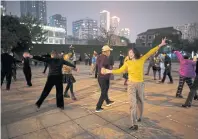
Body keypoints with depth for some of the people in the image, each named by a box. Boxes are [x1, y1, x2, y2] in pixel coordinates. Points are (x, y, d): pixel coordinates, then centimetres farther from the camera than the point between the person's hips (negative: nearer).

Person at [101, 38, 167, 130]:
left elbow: (150, 52, 1)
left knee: (140, 102, 18)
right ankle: (134, 124, 2)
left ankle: (140, 116, 44)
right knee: (132, 104, -4)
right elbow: (120, 70, -2)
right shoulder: (127, 63, 0)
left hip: (140, 84, 1)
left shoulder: (141, 60, 1)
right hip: (131, 85, -1)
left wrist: (160, 45, -1)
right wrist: (109, 71, -10)